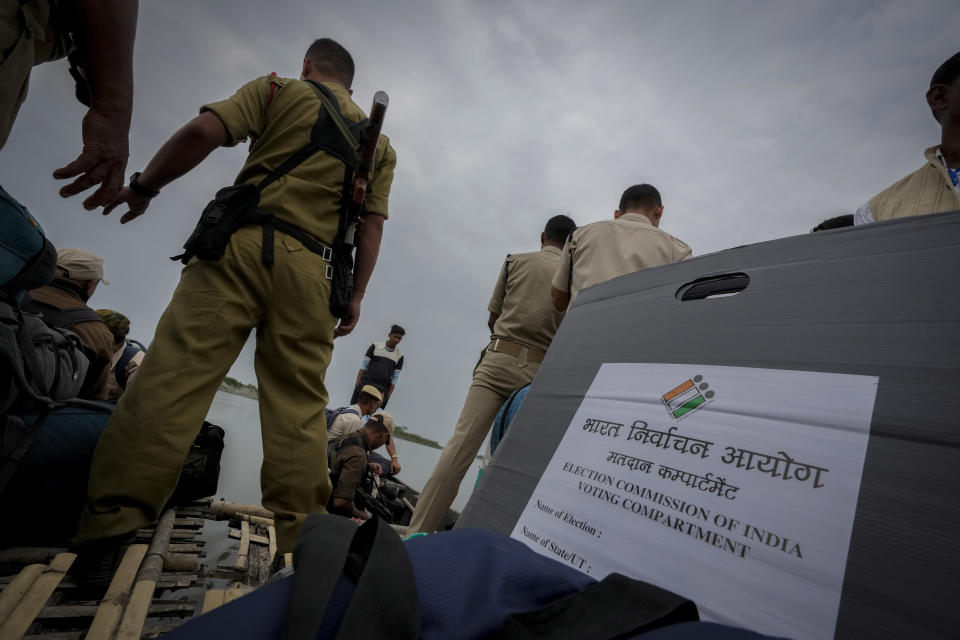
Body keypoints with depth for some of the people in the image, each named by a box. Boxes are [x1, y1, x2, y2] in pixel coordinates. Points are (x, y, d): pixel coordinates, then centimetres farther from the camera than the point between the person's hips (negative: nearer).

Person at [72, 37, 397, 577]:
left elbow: (203, 132, 1)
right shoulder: (380, 143, 23)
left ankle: (110, 527, -7)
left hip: (243, 240, -2)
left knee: (176, 373, -5)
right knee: (299, 406, 2)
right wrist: (356, 296, 10)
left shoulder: (279, 89, 16)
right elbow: (373, 223, 11)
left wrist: (144, 184, 13)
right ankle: (299, 541, 5)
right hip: (308, 268, 3)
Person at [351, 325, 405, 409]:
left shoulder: (399, 356, 7)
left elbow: (395, 377, 8)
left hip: (382, 390, 1)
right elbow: (364, 365, 4)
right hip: (366, 384, 0)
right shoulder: (375, 346, 5)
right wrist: (358, 381, -5)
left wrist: (389, 395, 2)